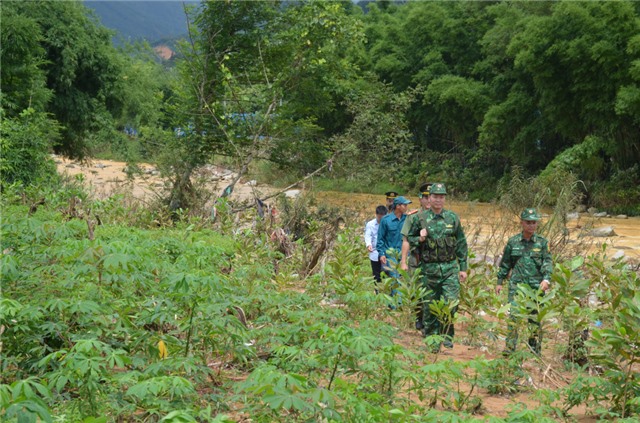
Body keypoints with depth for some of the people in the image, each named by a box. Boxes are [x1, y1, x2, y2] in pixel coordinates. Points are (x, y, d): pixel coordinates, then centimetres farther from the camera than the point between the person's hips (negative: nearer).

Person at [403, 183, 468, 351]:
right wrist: (419, 239, -11)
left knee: (451, 302, -10)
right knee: (430, 306, 5)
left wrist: (463, 268, 5)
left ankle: (446, 334, 9)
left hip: (450, 267, 0)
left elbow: (462, 244, 8)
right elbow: (409, 238, 11)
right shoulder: (420, 218, 1)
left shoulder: (453, 218, 5)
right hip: (429, 268, 0)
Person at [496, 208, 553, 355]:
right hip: (516, 284, 0)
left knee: (535, 318, 5)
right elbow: (505, 263, 13)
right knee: (514, 315, -8)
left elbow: (548, 262, -3)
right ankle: (510, 348, -5)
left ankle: (535, 349, 14)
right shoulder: (513, 242, 7)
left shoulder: (542, 242, 5)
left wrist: (546, 279, -18)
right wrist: (500, 281, 11)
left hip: (536, 286, 0)